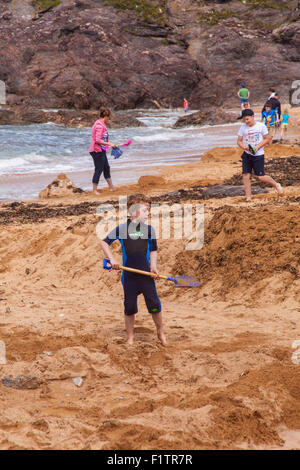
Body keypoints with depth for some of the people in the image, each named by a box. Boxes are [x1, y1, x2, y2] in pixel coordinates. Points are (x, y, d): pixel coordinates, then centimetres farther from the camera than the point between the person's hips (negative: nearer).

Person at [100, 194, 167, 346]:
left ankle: (160, 331, 20)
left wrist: (153, 266, -4)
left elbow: (153, 250, 11)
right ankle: (130, 337, 19)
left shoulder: (149, 229, 2)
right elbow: (104, 242, 7)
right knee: (129, 306, 5)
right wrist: (112, 259, -4)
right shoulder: (121, 229, -3)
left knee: (154, 303, -2)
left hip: (146, 273, 1)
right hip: (129, 275, -1)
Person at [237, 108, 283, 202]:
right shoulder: (243, 127, 3)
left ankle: (276, 185, 21)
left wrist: (257, 147, -14)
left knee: (261, 177, -5)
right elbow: (239, 141, 7)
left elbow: (267, 139, -2)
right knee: (246, 175, -6)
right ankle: (248, 197, 1)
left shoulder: (261, 126, -6)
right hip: (247, 154, 3)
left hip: (258, 155, -3)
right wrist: (244, 147, -14)